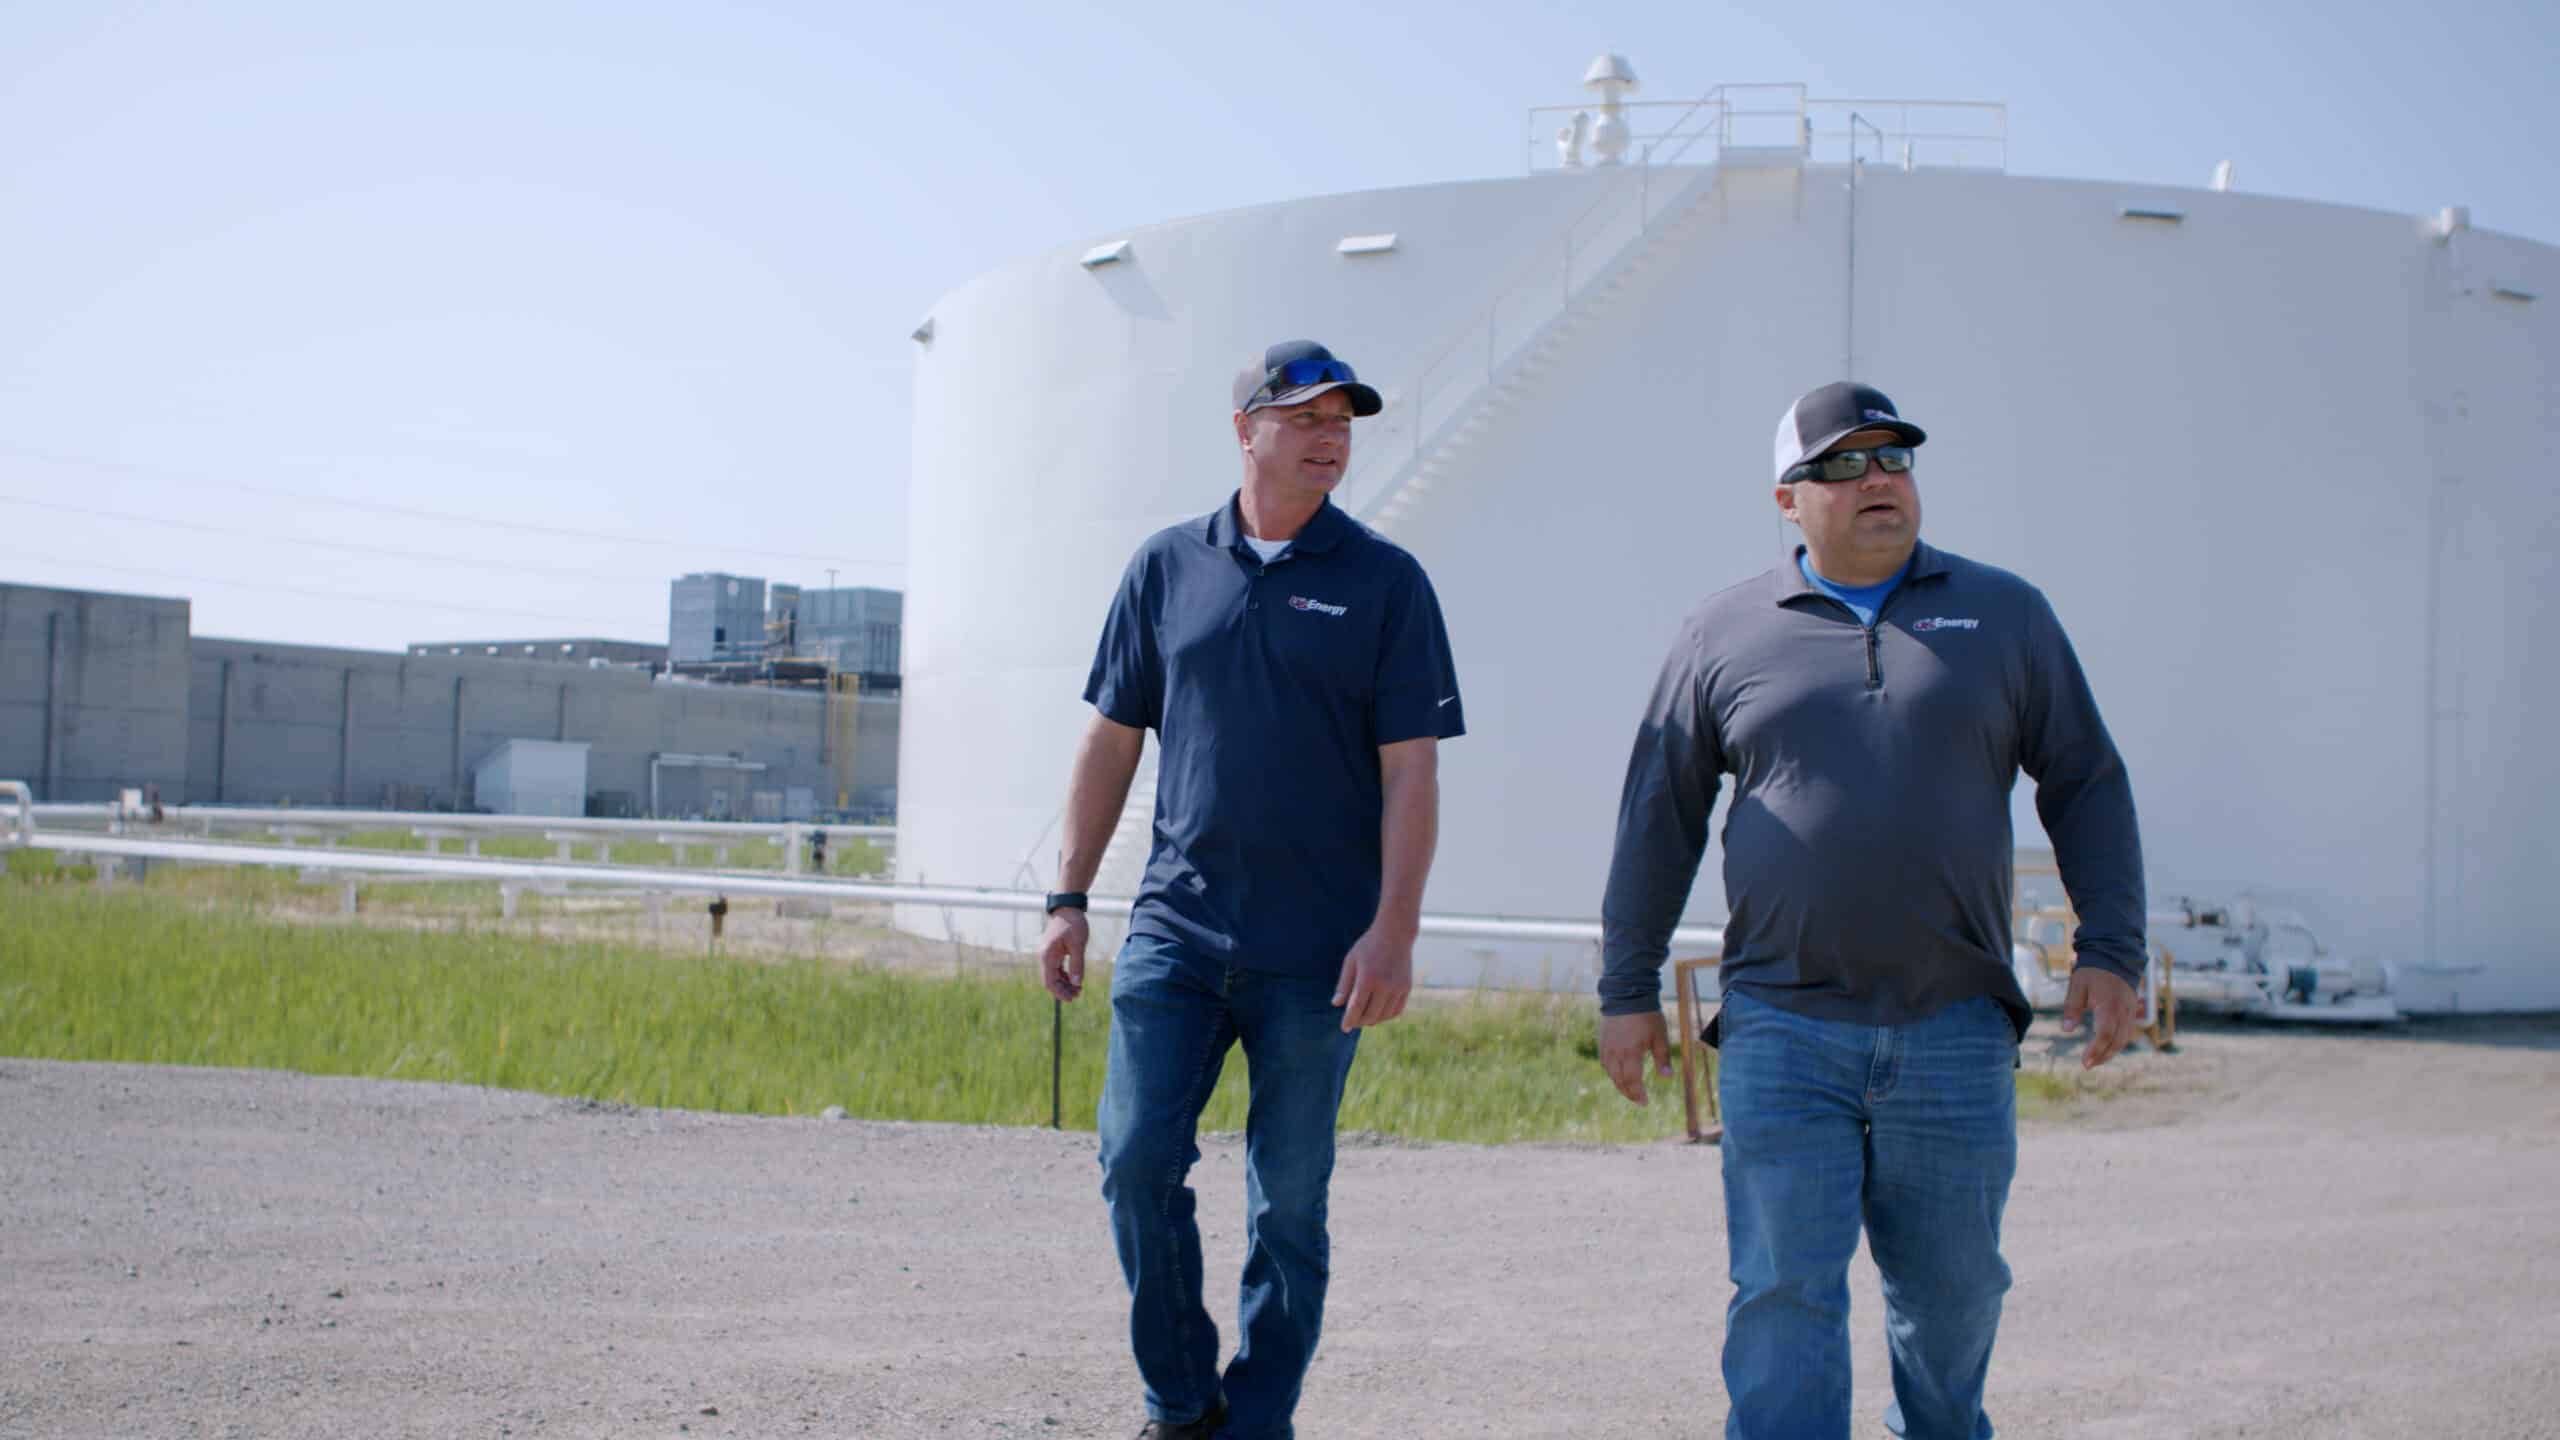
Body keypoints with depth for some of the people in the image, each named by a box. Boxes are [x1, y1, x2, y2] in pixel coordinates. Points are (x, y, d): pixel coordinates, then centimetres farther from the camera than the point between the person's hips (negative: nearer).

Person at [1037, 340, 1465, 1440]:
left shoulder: (1384, 583, 1)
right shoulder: (1167, 567, 8)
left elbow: (1409, 771, -4)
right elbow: (1110, 742, 12)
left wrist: (1394, 929, -13)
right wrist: (1068, 901, 8)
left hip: (1316, 950, -2)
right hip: (1175, 927, 2)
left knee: (1288, 1201, 3)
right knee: (1138, 1156, -6)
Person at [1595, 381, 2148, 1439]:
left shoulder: (2005, 616, 9)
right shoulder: (1725, 636, 7)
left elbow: (2087, 786, 10)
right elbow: (1657, 820, 10)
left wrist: (2110, 952, 2)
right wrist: (1628, 989, 8)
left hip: (1956, 1034, 1)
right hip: (1783, 1033, -1)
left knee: (1951, 1291, 10)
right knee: (1785, 1295, -5)